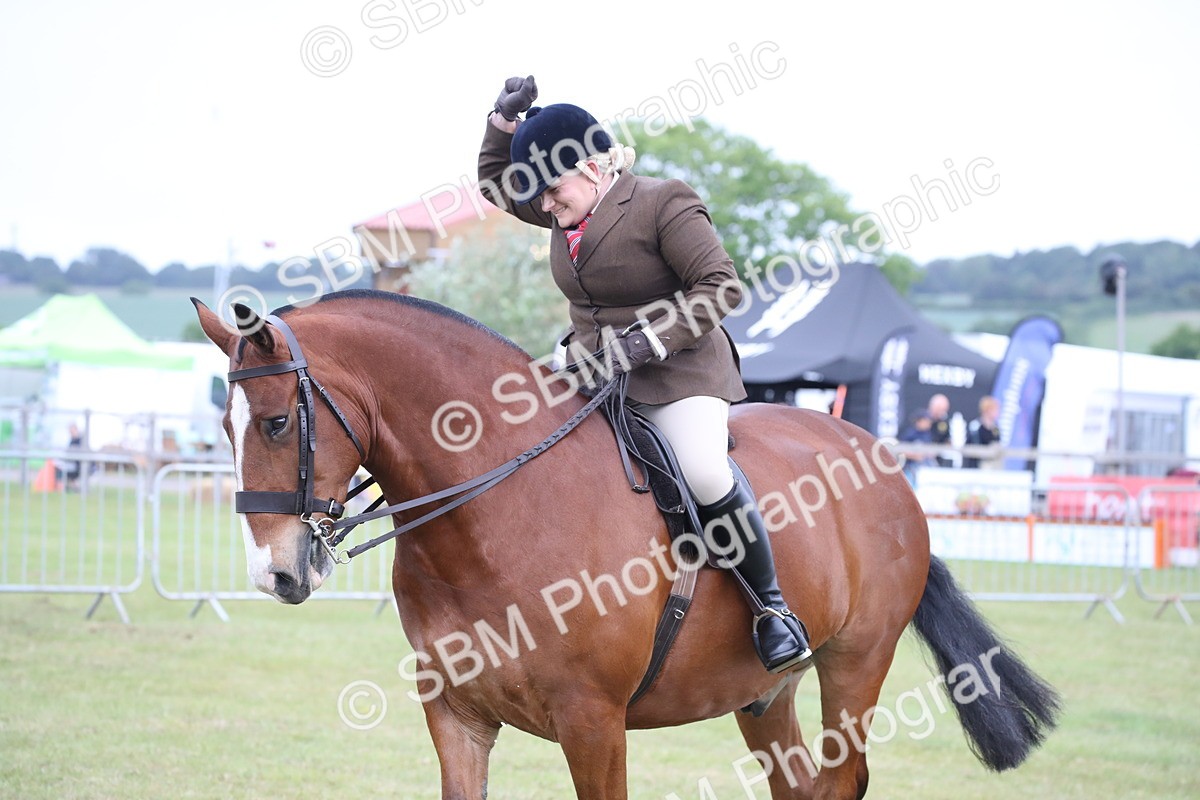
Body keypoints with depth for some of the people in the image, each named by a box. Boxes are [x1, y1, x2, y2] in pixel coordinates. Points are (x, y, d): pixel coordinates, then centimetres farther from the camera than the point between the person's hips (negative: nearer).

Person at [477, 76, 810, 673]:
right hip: (590, 373, 8)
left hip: (678, 372, -8)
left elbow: (720, 286, -17)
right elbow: (495, 182, 24)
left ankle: (771, 605, -14)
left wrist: (645, 340, -24)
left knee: (704, 474, -29)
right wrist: (504, 120, 6)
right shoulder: (569, 211, 9)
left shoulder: (664, 206, -14)